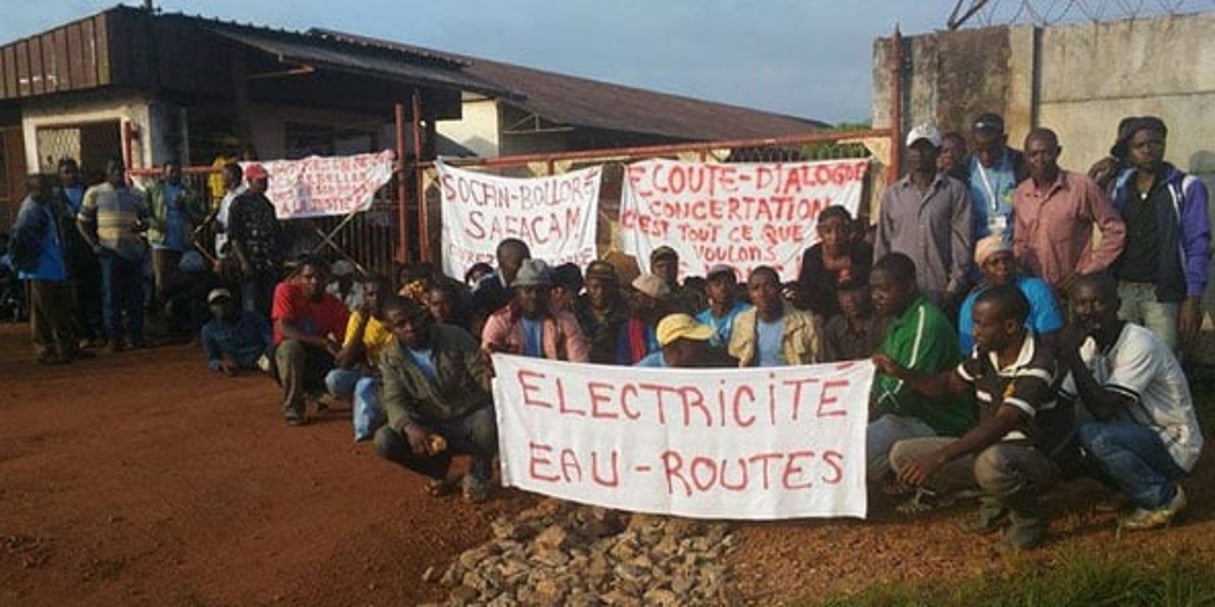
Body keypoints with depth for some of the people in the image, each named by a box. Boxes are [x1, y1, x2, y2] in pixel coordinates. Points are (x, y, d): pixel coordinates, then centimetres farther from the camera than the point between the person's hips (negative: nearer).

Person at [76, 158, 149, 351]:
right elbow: (82, 222, 5)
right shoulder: (95, 193, 5)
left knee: (135, 295, 5)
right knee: (111, 295, -2)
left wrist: (141, 226, -5)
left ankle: (135, 336, 13)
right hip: (110, 250, -3)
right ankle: (114, 339, 3)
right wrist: (94, 244, -6)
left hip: (134, 250, 3)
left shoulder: (134, 194, 13)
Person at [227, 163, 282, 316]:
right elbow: (233, 236, -8)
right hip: (251, 265, -6)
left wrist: (279, 258, 11)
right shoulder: (239, 203, -2)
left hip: (270, 265, 6)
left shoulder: (267, 204, 16)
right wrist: (243, 262, -15)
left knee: (269, 306, 6)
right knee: (251, 307, -4)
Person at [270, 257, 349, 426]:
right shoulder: (286, 291, -14)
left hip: (321, 360, 3)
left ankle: (319, 391, 14)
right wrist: (324, 342, -37)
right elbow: (284, 328, -28)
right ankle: (293, 410, -19)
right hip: (287, 354, -3)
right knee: (291, 346, -36)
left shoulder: (335, 305, -7)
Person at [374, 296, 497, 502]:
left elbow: (483, 375, -13)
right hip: (433, 428, 2)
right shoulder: (391, 359, -3)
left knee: (490, 421, -37)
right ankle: (438, 468, 9)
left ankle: (478, 475, -2)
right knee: (384, 440, -22)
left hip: (473, 418, -2)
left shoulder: (455, 338, -9)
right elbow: (394, 400, -12)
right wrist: (409, 427, -34)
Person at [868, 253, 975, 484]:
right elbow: (881, 378, 17)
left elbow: (903, 393, -22)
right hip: (905, 413, 10)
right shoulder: (899, 318, 11)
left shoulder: (926, 323, -21)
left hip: (935, 424, -10)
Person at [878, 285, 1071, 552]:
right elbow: (949, 385, 14)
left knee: (991, 462, -43)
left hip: (1034, 457, -7)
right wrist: (902, 373, -5)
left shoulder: (1037, 365, -25)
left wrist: (939, 457, -43)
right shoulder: (984, 353, -2)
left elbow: (1001, 425, -35)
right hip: (988, 447, 7)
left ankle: (1029, 517, -7)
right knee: (902, 455, -7)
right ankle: (996, 500, 6)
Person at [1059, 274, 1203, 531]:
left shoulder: (1140, 344, -23)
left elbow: (1104, 408, -30)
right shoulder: (1090, 345, -1)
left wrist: (1072, 355, -31)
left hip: (1174, 445, -8)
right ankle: (1148, 484, 7)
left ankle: (1164, 498, -7)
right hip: (1138, 437, 8)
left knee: (1092, 435, -30)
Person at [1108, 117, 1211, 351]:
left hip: (1163, 295, -3)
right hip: (1121, 292, 3)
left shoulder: (1187, 188, 0)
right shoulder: (1120, 186, 10)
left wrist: (1193, 300, -9)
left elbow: (1198, 246, -4)